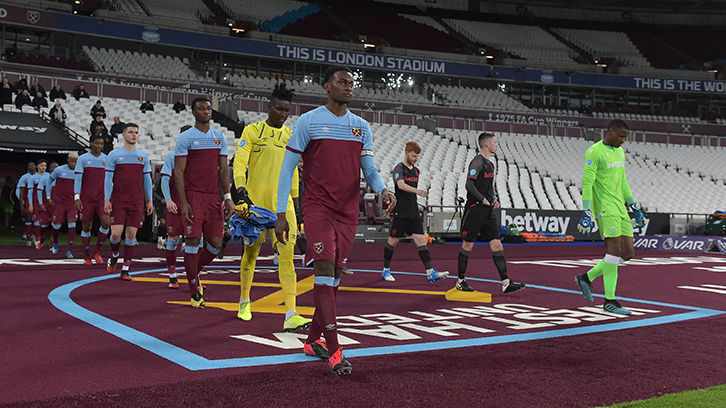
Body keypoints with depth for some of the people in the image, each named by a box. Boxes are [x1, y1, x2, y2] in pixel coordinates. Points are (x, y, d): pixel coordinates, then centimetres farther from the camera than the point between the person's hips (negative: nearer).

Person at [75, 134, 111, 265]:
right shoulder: (83, 159, 3)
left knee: (106, 223, -15)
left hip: (102, 198, 1)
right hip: (86, 199, -1)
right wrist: (77, 197, -9)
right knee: (86, 226, 2)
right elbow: (78, 179, 0)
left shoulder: (107, 159, 9)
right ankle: (87, 256, 13)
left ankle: (97, 251, 4)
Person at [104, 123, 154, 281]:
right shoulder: (114, 155, 3)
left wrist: (149, 200, 9)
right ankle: (114, 256, 22)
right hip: (118, 201, -2)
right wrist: (106, 199, -5)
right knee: (116, 233, -9)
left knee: (131, 234, 0)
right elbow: (108, 179, 3)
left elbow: (147, 179, 13)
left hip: (137, 201, 2)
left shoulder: (143, 156, 10)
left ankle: (125, 269, 8)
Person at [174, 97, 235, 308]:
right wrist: (183, 202, -13)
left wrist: (228, 197, 4)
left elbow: (223, 169, 14)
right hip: (192, 195, -5)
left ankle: (194, 272, 28)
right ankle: (194, 292, 2)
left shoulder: (220, 137, 13)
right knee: (193, 241, -8)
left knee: (215, 243, 2)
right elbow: (178, 171, -5)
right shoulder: (185, 138, -2)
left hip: (213, 196, 5)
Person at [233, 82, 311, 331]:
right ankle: (244, 300, 34)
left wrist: (295, 202, 19)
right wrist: (240, 188, -23)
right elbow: (239, 162, -8)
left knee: (287, 254, -10)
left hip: (282, 202, 2)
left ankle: (290, 315, -15)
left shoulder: (291, 136, 12)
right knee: (251, 251, 10)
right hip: (255, 200, -2)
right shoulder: (252, 131, 1)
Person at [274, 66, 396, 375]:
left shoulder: (361, 127, 11)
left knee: (334, 274, 8)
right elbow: (287, 168, 0)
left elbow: (369, 170, 10)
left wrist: (383, 190, -13)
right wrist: (281, 213, -5)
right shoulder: (308, 122, -2)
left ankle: (313, 340, 22)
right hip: (317, 207, -5)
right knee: (325, 268, -16)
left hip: (348, 211, 5)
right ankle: (334, 350, -17)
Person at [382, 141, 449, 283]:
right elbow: (401, 185, -28)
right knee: (393, 240, 5)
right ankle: (386, 270, 20)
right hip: (400, 212, -6)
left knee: (421, 240, -2)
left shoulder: (416, 170, 14)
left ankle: (431, 273, -7)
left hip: (414, 213, 6)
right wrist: (416, 190, -42)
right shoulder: (399, 168, -9)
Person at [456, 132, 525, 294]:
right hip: (475, 208, -9)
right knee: (467, 245, 1)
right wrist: (484, 200, -13)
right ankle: (461, 281, 13)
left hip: (488, 210, 9)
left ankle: (506, 283, -3)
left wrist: (494, 200, 9)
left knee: (497, 245, 0)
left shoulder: (490, 164, 18)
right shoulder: (477, 161, -10)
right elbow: (469, 184, -18)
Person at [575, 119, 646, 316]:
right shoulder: (594, 152, -9)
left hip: (620, 209, 9)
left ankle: (587, 277, 16)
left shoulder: (620, 152, 18)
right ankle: (609, 300, -7)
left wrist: (635, 207, 23)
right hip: (605, 208, -9)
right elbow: (587, 184, -14)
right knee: (614, 250, -13)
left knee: (627, 253, 4)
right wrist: (586, 214, -19)